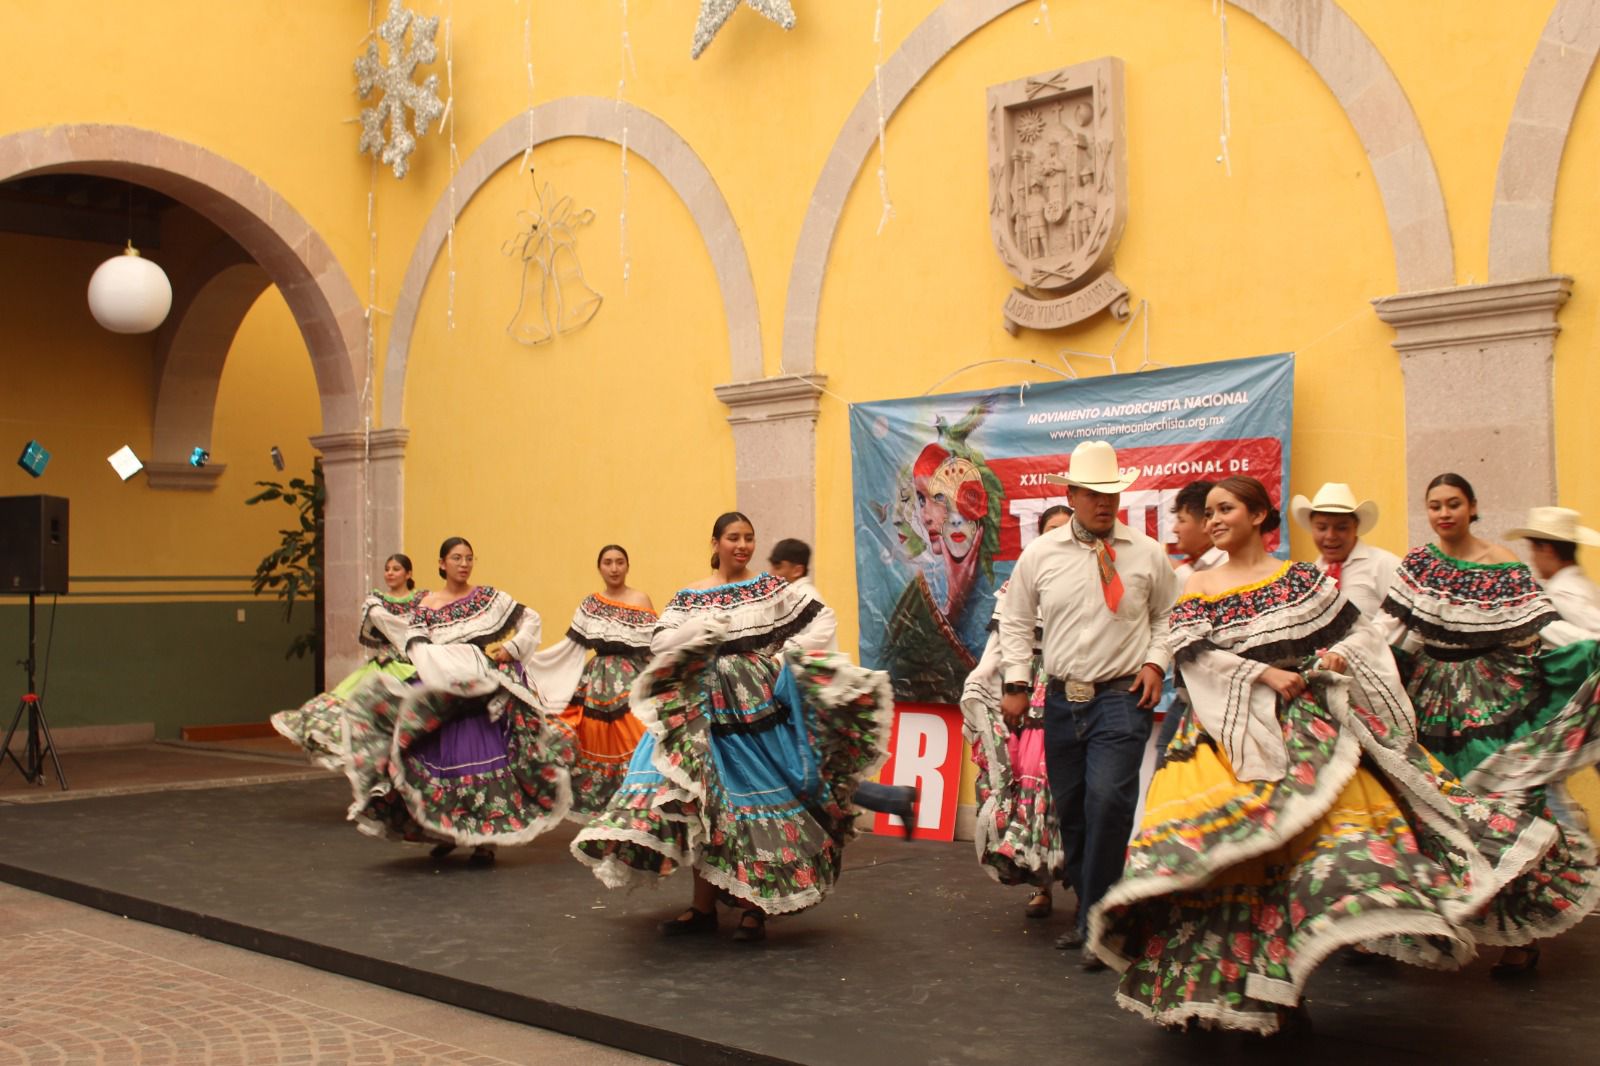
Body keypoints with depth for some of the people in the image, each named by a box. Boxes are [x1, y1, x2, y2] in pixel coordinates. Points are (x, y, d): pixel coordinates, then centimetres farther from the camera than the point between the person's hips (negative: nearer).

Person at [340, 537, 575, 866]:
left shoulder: (489, 597, 6)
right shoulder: (426, 606, 6)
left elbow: (531, 619, 8)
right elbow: (417, 648, -8)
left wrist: (512, 648, -7)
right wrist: (461, 660, -20)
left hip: (488, 695, -1)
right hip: (443, 694, 1)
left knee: (486, 759, -6)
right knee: (444, 759, 2)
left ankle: (485, 838, -2)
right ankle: (444, 830, 18)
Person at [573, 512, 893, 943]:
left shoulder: (770, 587, 5)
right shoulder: (690, 597, 5)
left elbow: (815, 617, 4)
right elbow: (660, 643, -3)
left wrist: (789, 655, -8)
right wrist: (695, 633, -20)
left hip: (762, 706, -1)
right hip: (709, 709, 1)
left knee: (760, 799, -1)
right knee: (704, 800, 3)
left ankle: (754, 906, 8)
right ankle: (703, 907, 12)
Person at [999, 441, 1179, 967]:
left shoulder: (1147, 554, 2)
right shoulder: (1039, 554, 5)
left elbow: (1167, 616, 14)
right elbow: (1016, 622, 12)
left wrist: (1156, 661, -2)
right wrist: (1017, 684, 5)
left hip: (1122, 697, -3)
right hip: (1063, 699, 3)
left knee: (1108, 798, -19)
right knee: (1068, 806, 10)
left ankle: (1097, 924, -8)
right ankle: (1087, 912, 27)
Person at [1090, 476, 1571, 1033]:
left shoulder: (1303, 579, 10)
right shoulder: (1198, 589, 9)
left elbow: (1362, 631, 10)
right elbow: (1194, 654, -6)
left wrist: (1340, 657, -11)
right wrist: (1264, 675, -16)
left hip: (1308, 727, 0)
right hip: (1231, 730, 0)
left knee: (1328, 835, -9)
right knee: (1232, 846, -9)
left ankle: (1286, 983, 1)